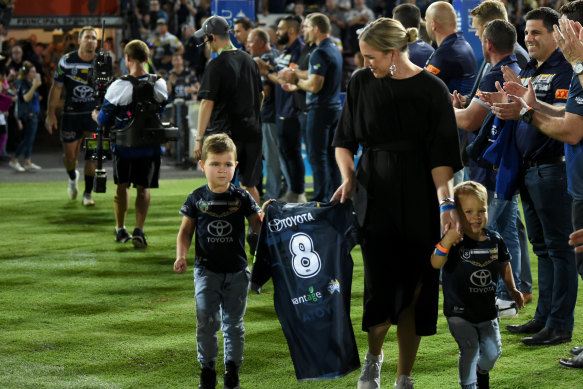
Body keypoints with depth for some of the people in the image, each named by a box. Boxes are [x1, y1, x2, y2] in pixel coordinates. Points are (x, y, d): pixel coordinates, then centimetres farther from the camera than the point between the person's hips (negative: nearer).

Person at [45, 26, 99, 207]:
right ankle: (72, 178, 39)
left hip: (94, 114, 0)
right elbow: (57, 88, 0)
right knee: (69, 154, 5)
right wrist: (51, 113, -2)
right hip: (71, 114, 0)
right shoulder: (66, 61, -4)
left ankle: (88, 193, 4)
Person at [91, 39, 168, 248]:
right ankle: (139, 230, -6)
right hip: (150, 146, 1)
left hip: (124, 146, -1)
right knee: (143, 188, 10)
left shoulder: (118, 87, -16)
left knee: (122, 186, 18)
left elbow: (104, 120, -8)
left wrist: (95, 115, 14)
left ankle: (120, 230, 28)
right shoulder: (160, 85, -9)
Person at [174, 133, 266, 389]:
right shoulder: (197, 199, 0)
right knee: (206, 321, -5)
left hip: (237, 271, 1)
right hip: (206, 270, -1)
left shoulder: (241, 198, 0)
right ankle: (207, 368, 9)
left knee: (233, 322, 7)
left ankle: (232, 368, 19)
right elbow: (186, 231, 6)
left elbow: (257, 226, 1)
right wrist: (181, 255, -9)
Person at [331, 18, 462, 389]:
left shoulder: (432, 89, -6)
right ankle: (374, 355, 20)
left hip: (419, 196, -1)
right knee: (382, 284, -6)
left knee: (414, 288, 1)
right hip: (374, 192, 1)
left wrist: (446, 201, -19)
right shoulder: (361, 84, 2)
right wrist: (347, 177, -7)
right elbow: (345, 139, 10)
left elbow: (441, 154, -9)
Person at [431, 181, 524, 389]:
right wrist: (446, 241, -49)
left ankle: (482, 372, 42)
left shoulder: (495, 240, -2)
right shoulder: (455, 241, -17)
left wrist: (512, 290, 21)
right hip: (459, 312, -4)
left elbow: (504, 264, 17)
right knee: (470, 349, -13)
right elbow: (436, 263, -33)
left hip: (487, 311, 4)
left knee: (492, 351, 9)